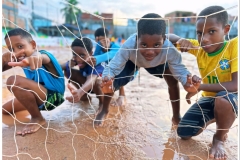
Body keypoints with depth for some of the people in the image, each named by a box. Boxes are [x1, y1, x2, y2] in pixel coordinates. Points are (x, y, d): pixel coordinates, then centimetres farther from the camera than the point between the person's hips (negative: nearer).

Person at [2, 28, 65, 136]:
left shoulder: (43, 55, -23)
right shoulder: (19, 58, -1)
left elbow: (42, 57, -49)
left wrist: (34, 57, -73)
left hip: (53, 96, -9)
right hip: (41, 94, 9)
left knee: (13, 81, -29)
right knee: (5, 110, 20)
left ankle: (37, 119, -14)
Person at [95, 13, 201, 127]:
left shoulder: (169, 49, -41)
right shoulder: (129, 46, -46)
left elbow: (179, 69, -33)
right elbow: (112, 67, -43)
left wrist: (187, 82, -57)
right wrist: (107, 79, -67)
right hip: (132, 60, -1)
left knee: (173, 80, -17)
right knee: (112, 81, -17)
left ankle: (176, 116, 7)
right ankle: (104, 111, 12)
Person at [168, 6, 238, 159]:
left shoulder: (234, 45, -24)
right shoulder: (199, 47, -11)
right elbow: (170, 37, -5)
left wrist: (199, 86, -33)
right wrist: (181, 40, -28)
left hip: (231, 99, -4)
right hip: (210, 99, 4)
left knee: (223, 98, -40)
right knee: (184, 133, -4)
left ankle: (219, 138, -7)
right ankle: (215, 118, 25)